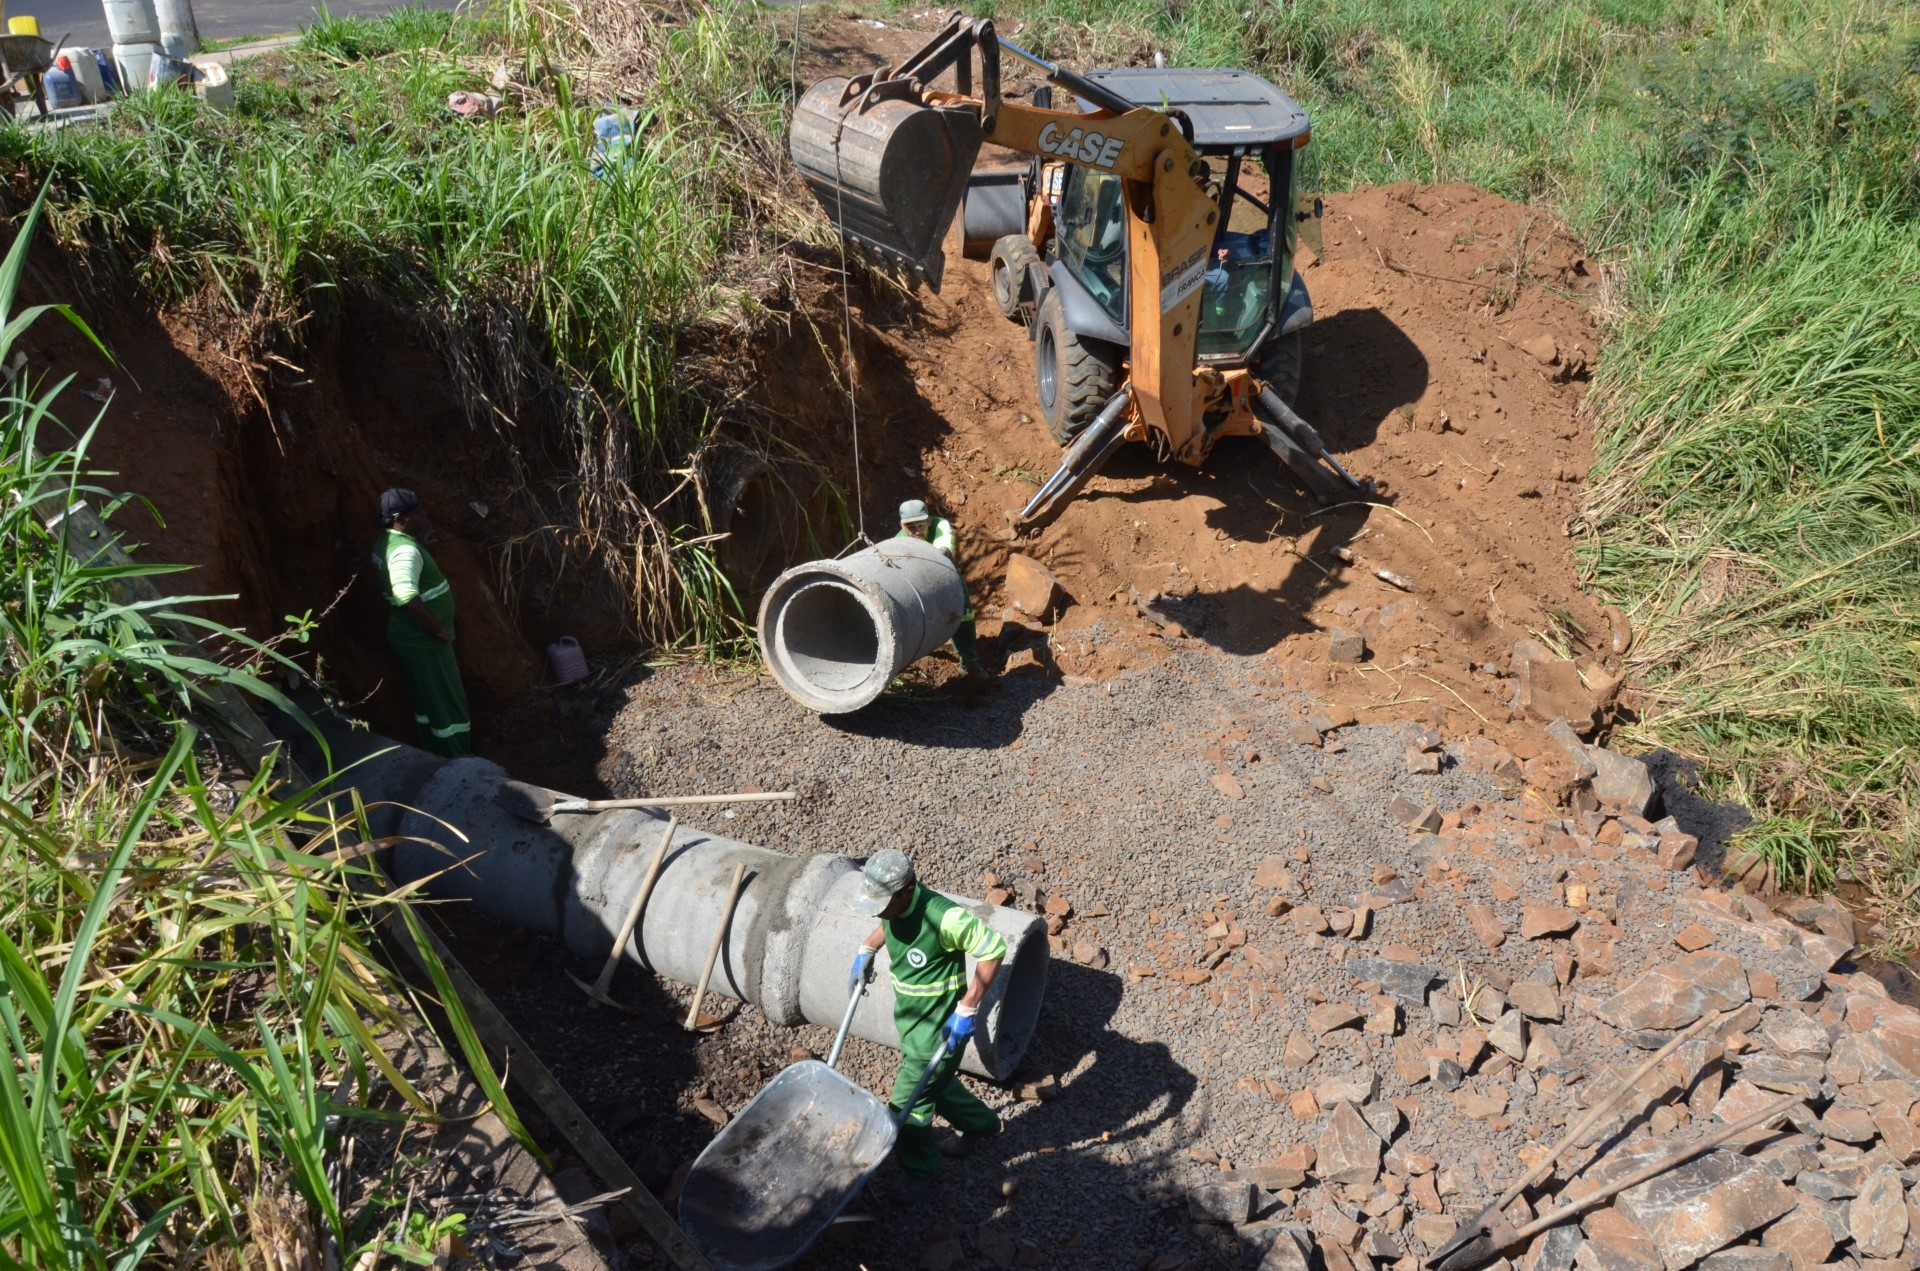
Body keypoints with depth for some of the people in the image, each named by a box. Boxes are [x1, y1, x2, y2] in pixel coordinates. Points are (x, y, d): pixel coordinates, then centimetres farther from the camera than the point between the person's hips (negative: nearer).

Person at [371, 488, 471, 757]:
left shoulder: (387, 541, 6)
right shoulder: (405, 550, -26)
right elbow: (407, 598, -40)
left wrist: (422, 542, 8)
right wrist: (438, 628, -28)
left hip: (413, 638, 10)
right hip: (423, 641, -10)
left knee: (429, 701, 21)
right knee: (447, 704, 4)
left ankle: (438, 755, 34)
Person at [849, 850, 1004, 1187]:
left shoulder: (943, 917, -33)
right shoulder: (894, 904, -9)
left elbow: (993, 950, -25)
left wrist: (967, 1009, -24)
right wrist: (867, 950, 4)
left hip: (940, 1028, -8)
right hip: (909, 1018, 8)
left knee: (908, 1107, 2)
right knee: (935, 1083, 27)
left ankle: (919, 1174, 28)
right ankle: (980, 1123, 53)